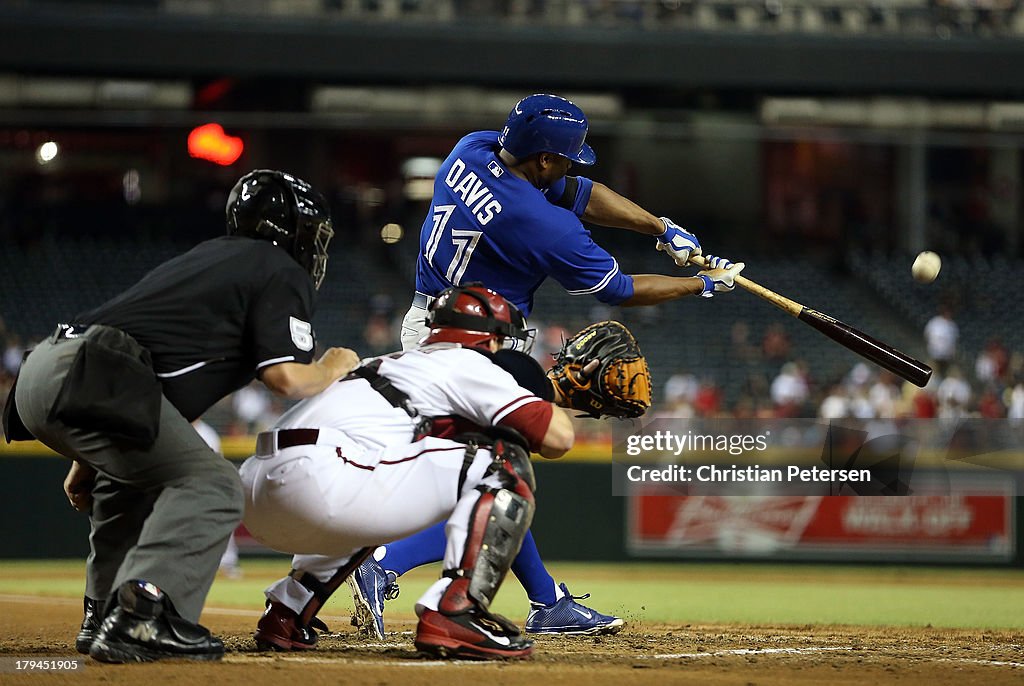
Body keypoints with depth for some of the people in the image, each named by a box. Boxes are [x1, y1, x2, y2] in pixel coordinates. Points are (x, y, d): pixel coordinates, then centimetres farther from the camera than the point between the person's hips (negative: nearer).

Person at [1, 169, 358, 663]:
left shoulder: (208, 256, 33)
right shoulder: (282, 272, 8)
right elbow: (288, 378, -5)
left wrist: (87, 460, 36)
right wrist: (333, 368, 18)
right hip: (91, 380, -9)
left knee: (131, 480, 32)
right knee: (211, 487, -13)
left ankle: (104, 617, 27)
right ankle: (137, 617, -28)